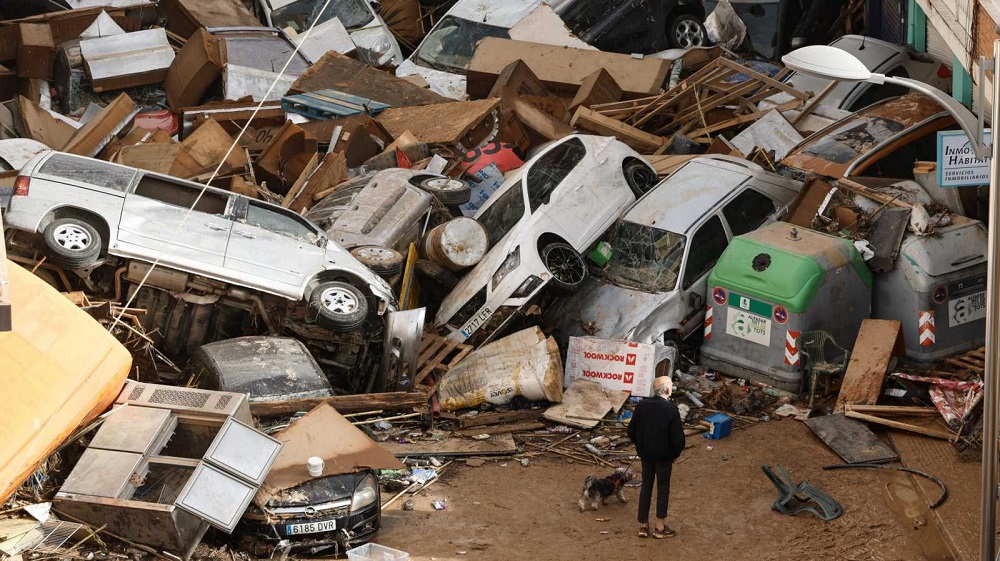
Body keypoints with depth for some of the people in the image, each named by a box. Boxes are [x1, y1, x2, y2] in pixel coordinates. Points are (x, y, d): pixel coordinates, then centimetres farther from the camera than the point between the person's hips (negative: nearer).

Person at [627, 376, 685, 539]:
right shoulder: (671, 410, -21)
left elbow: (631, 430, 0)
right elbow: (678, 438, -19)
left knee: (646, 486, 16)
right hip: (664, 456, -4)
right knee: (663, 488, 11)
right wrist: (675, 454, 0)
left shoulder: (642, 405, -8)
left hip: (645, 453, 4)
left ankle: (643, 525, 21)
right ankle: (660, 527, 18)